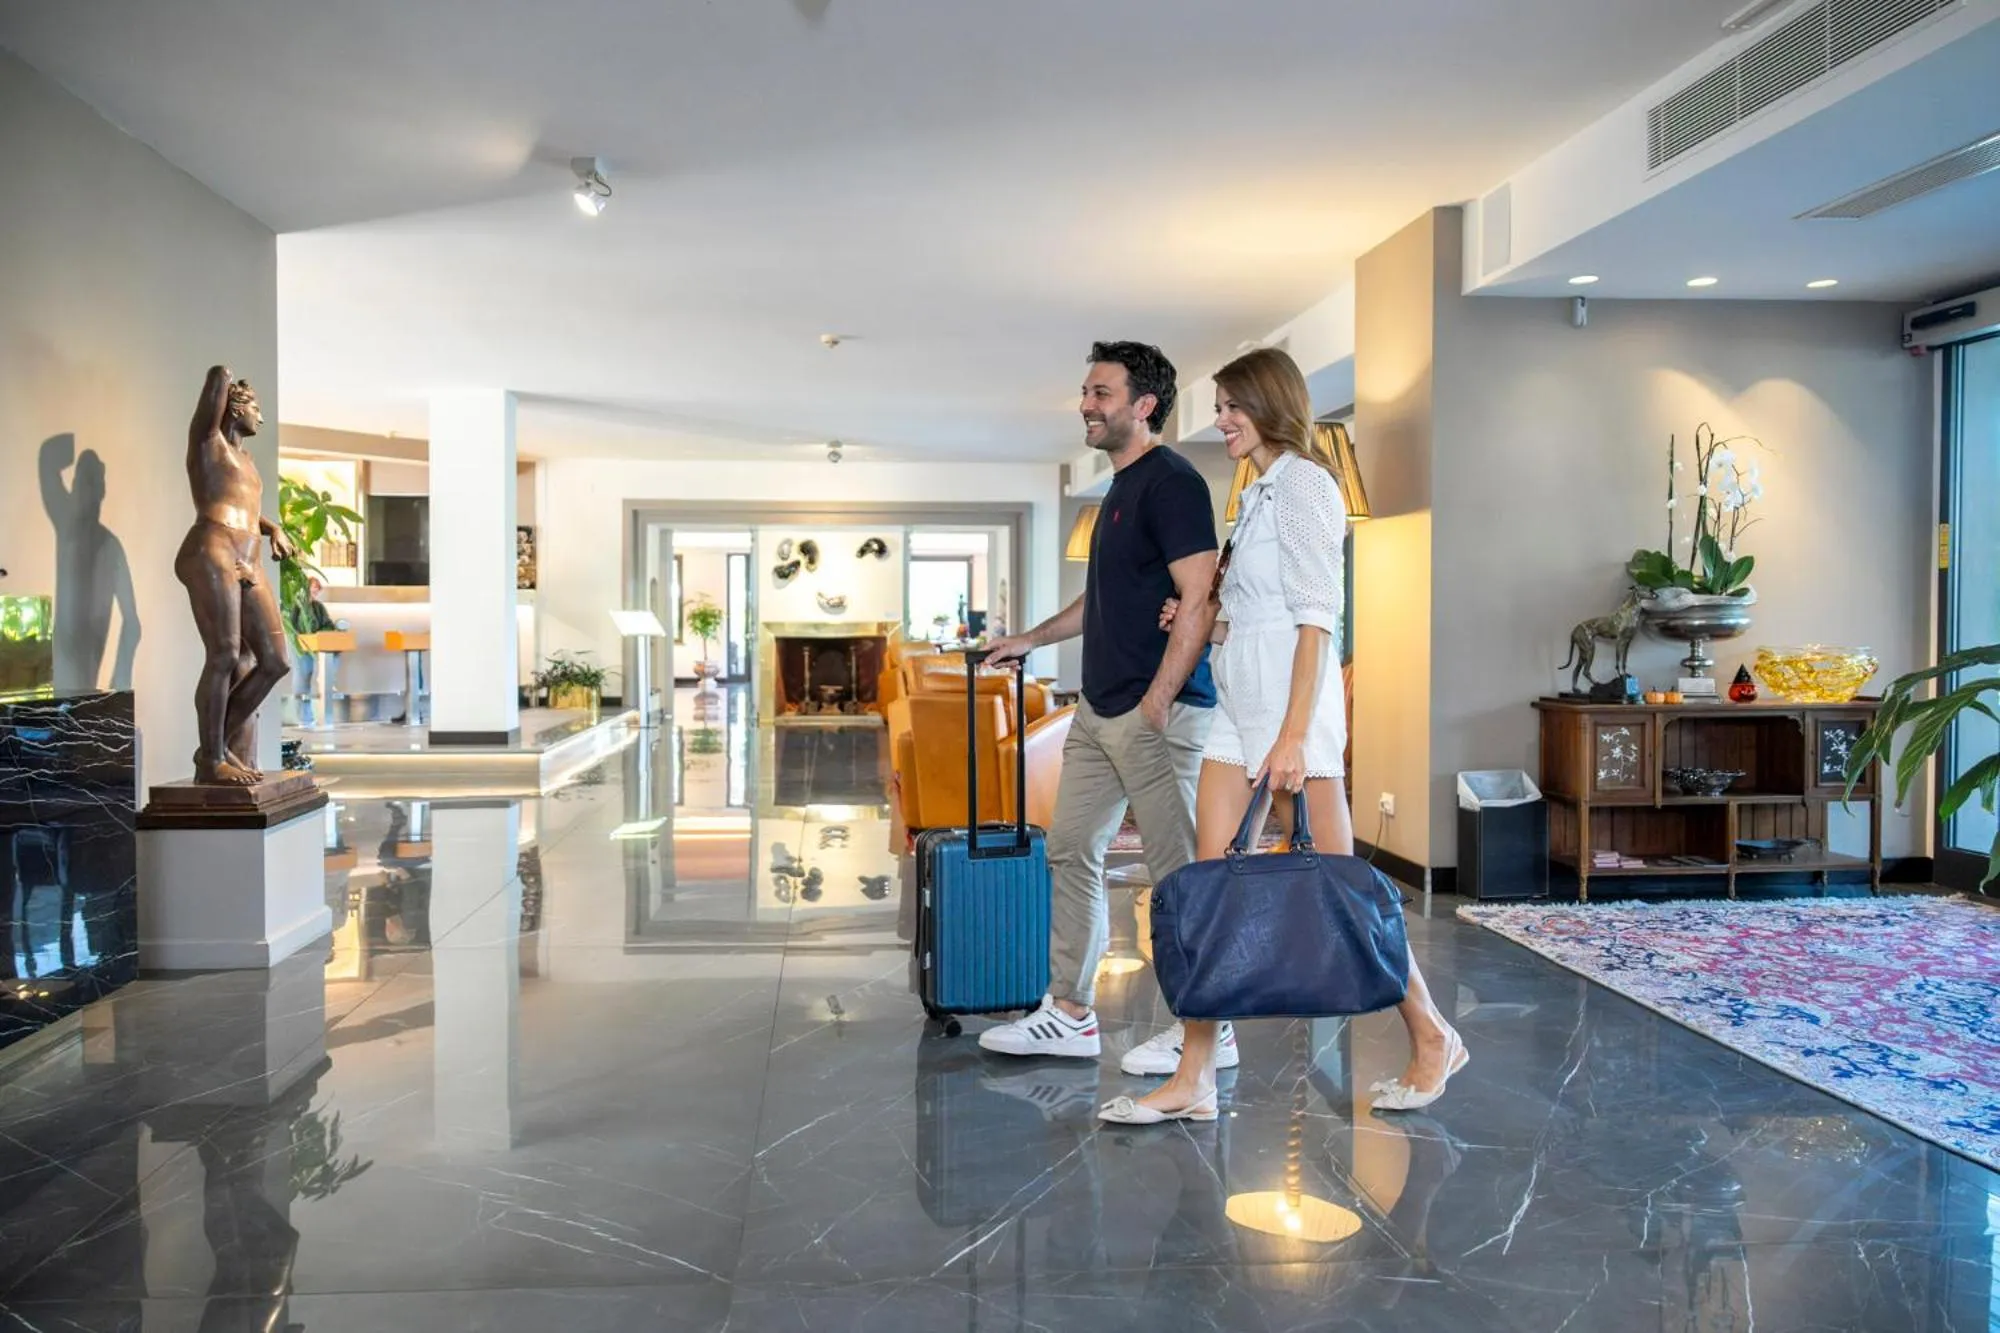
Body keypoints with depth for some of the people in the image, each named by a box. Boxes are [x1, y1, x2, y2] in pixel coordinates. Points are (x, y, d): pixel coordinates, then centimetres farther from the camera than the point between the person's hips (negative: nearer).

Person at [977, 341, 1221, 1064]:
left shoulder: (1172, 482, -12)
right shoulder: (1120, 489, 18)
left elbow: (1198, 601, -19)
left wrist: (1157, 702, -23)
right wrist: (1031, 639, 26)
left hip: (1157, 714, -10)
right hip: (1098, 710, 10)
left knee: (1181, 872, 0)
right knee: (1071, 853, 12)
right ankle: (1069, 1015, 22)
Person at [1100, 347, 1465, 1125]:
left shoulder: (1302, 484, -9)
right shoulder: (1257, 492, 18)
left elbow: (1316, 619, -16)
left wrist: (1292, 736, -22)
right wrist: (1205, 611, 7)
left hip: (1290, 700, -9)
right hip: (1239, 703, 9)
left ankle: (1433, 1040, 21)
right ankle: (1193, 1081, 6)